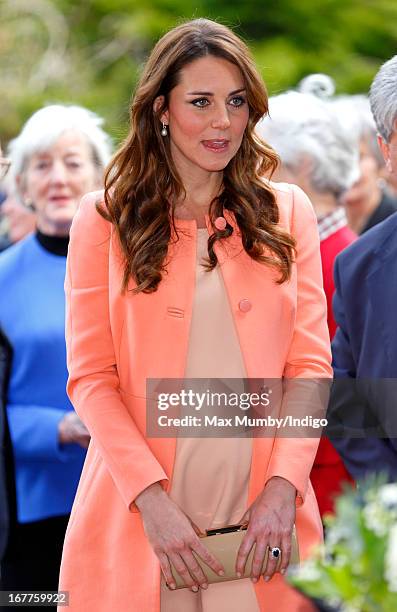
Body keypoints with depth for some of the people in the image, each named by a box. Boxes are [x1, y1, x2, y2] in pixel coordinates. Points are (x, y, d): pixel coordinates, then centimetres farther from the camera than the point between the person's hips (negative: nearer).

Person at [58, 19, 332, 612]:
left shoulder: (287, 212, 7)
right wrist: (152, 498, -14)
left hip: (261, 517, 1)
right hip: (137, 515, -1)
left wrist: (283, 487, -10)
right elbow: (91, 376, -2)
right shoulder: (104, 219, 2)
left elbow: (310, 363, 4)